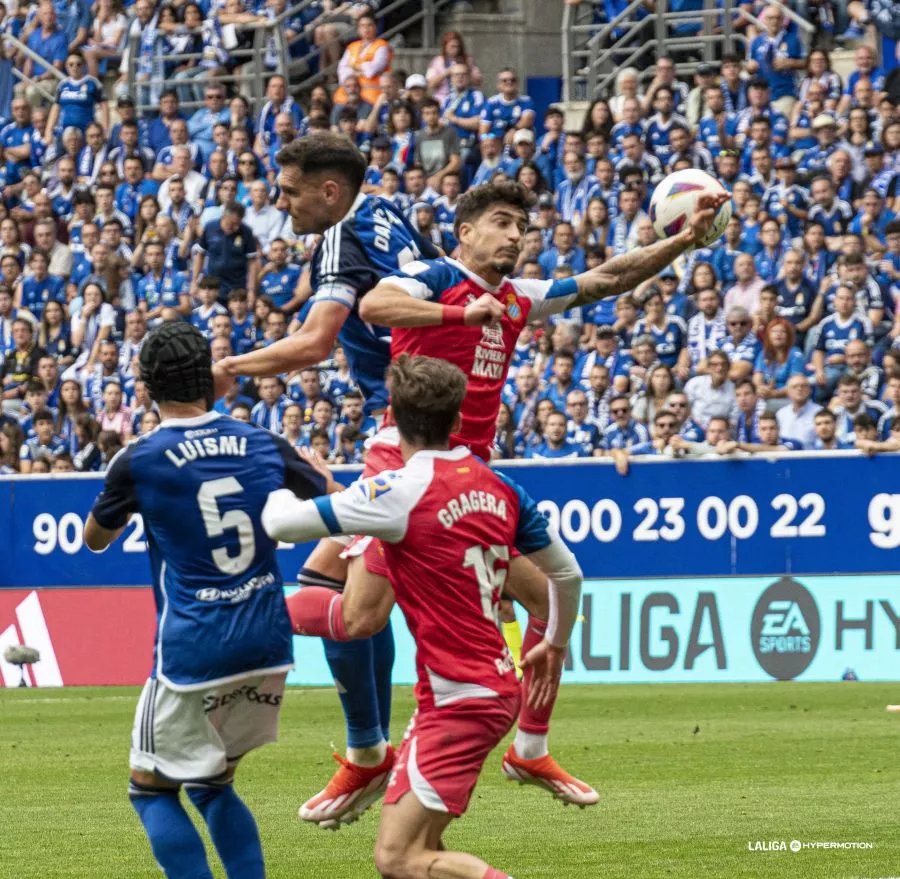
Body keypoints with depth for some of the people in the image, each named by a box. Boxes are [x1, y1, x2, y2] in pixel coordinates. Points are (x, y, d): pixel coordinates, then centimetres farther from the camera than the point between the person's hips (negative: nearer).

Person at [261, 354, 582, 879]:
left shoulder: (401, 491, -17)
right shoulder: (499, 487, 5)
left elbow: (280, 524, -15)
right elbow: (567, 574, 16)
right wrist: (557, 645, 35)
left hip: (459, 702, -9)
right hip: (498, 687, 9)